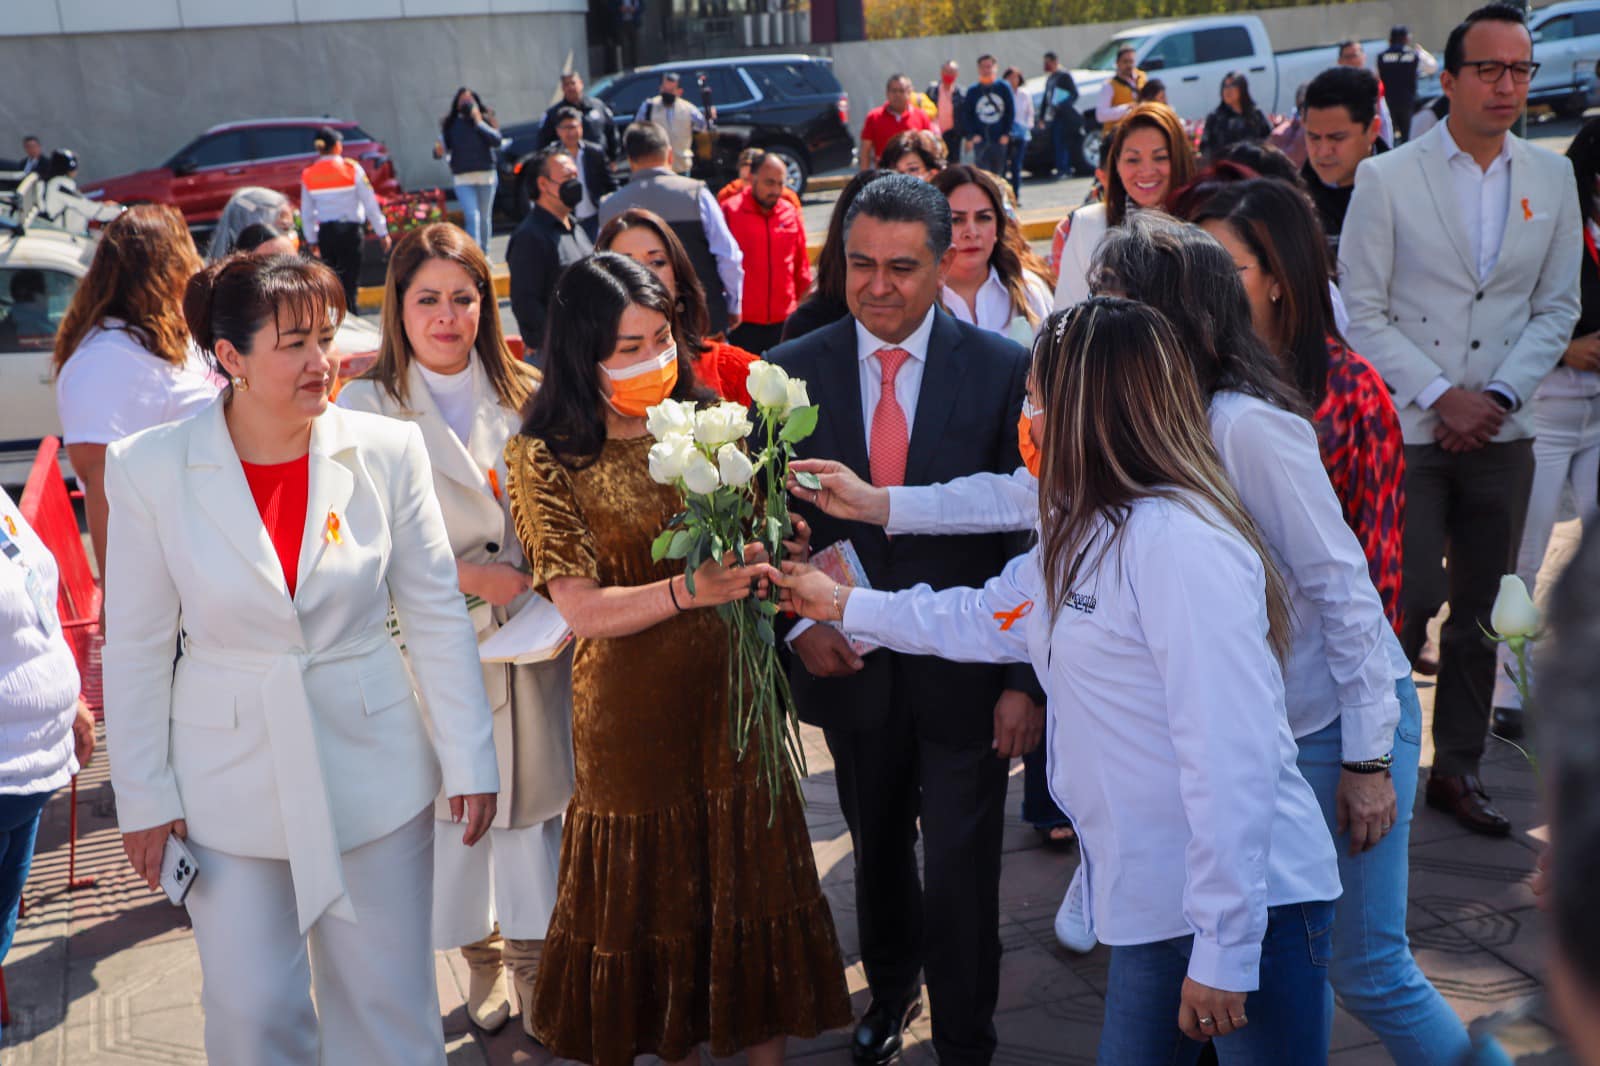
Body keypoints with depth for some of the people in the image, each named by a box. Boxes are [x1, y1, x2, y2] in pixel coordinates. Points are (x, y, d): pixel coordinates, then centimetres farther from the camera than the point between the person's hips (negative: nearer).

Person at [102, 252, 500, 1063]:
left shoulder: (388, 451, -7)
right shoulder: (152, 469, -8)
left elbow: (437, 615, -1)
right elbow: (136, 647, -1)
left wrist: (469, 758, 0)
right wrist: (143, 796, 0)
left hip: (373, 773, 1)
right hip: (231, 778, 0)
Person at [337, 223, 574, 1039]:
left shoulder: (521, 397, 5)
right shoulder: (366, 405, -4)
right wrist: (468, 576, -15)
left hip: (529, 638, 2)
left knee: (533, 797, 6)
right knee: (454, 803, 9)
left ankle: (533, 959, 24)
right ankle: (481, 957, 31)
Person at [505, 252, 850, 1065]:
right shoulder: (547, 457, -7)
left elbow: (757, 542, 9)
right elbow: (580, 609, -13)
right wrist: (687, 591, -28)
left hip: (734, 691, 3)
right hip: (632, 711, -3)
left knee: (753, 873, 8)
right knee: (654, 891, 10)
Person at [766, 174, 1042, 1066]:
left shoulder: (1006, 371, -10)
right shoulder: (791, 373, -4)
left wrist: (1029, 678, -11)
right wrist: (798, 621, -13)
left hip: (967, 671, -3)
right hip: (851, 663, 3)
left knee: (962, 875, 3)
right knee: (878, 851, 23)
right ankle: (891, 989, 49)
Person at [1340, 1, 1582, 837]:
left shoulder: (1551, 178, 7)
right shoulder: (1386, 179, -4)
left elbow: (1557, 308, 7)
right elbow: (1362, 312, -5)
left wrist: (1497, 397, -6)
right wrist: (1441, 395, -12)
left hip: (1501, 433, 4)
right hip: (1408, 431, -4)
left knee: (1482, 611, 10)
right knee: (1407, 608, -6)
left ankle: (1457, 769, 23)